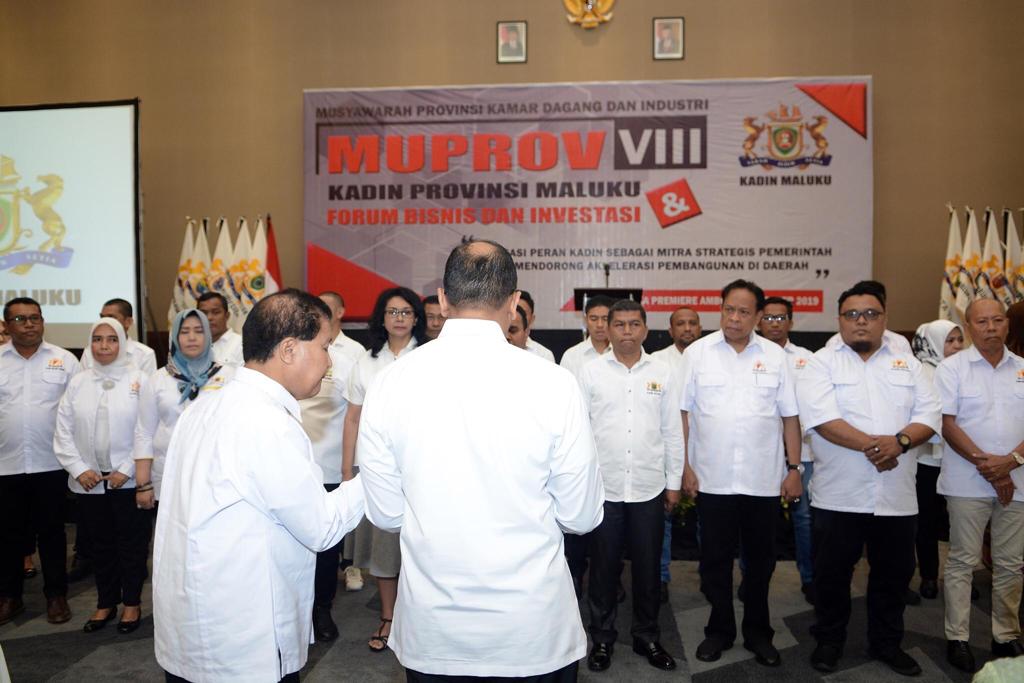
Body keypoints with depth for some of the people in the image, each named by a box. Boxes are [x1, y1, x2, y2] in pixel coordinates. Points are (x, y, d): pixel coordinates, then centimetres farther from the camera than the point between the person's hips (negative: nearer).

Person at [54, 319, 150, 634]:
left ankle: (132, 602, 22)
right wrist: (79, 469, -4)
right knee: (100, 543, 13)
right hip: (89, 481, 3)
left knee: (131, 543, 6)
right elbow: (64, 431, 6)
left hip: (128, 480, -3)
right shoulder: (78, 382, 6)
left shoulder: (139, 379, -5)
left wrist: (126, 470, -12)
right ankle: (106, 602, 29)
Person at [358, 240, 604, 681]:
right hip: (534, 631, -1)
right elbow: (582, 516, -8)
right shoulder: (554, 384, -16)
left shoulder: (389, 384, -11)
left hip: (429, 638, 2)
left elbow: (385, 515, -3)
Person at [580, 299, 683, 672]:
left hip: (649, 488, 1)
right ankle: (602, 637, 27)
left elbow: (672, 431, 6)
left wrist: (674, 482, 7)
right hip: (603, 487, -1)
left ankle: (647, 636, 30)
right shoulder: (591, 371, -1)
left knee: (648, 567, 12)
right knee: (603, 566, 10)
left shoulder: (662, 372, 3)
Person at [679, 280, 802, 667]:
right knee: (715, 560, 10)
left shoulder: (775, 356, 4)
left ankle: (758, 633, 30)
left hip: (763, 480, 1)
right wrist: (685, 466, -3)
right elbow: (683, 413, 0)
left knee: (760, 561, 13)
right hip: (712, 479, -1)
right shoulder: (697, 352, 0)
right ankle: (720, 630, 28)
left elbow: (789, 416, 6)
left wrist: (794, 467, 1)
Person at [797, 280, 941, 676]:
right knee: (833, 573, 9)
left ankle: (887, 643, 35)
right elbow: (821, 417, -16)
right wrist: (872, 445, -21)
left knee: (894, 574, 15)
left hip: (897, 495, 3)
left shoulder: (907, 361, 9)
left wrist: (900, 441, -18)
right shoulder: (822, 362, -3)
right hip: (839, 495, -3)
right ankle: (829, 640, 28)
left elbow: (929, 415, 1)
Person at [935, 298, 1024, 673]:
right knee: (962, 562, 3)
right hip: (968, 483, -3)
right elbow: (947, 425, -8)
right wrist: (985, 463, -15)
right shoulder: (952, 368, -2)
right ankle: (957, 637, 12)